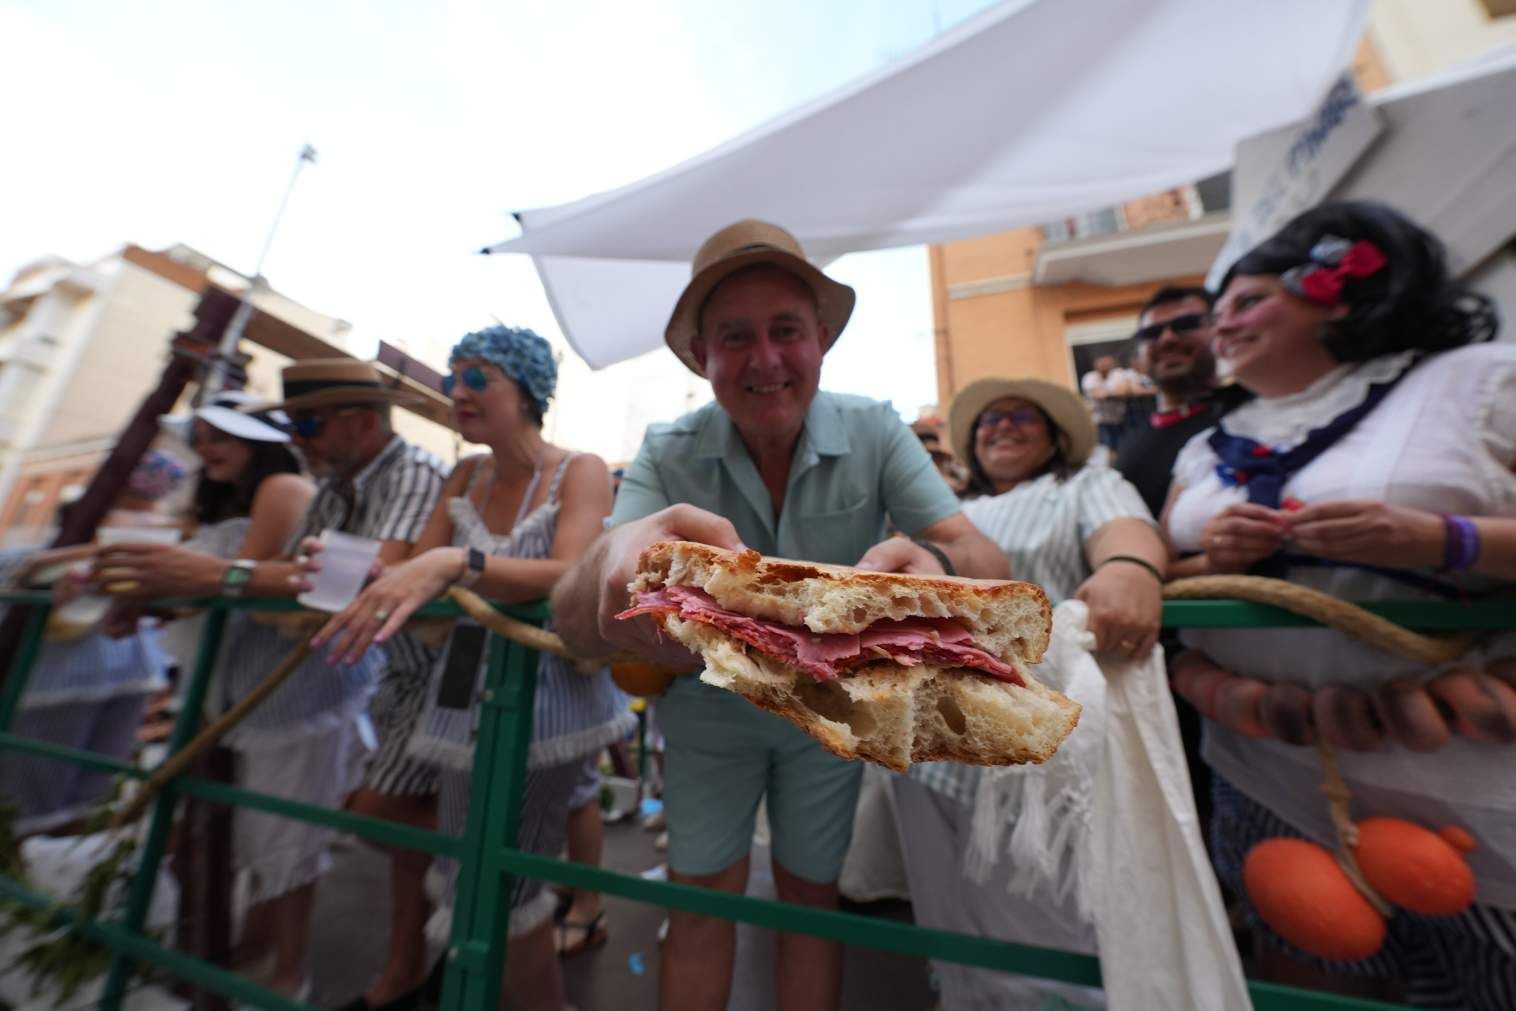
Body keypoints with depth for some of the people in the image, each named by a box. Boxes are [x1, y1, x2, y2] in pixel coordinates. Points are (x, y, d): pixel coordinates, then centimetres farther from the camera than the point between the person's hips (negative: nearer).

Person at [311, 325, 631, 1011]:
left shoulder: (579, 470, -10)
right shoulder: (465, 478, 9)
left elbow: (570, 576, -25)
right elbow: (415, 571, 6)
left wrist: (458, 562, -37)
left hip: (550, 691, -5)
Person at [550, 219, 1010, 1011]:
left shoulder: (873, 432, -18)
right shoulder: (667, 453, -19)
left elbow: (983, 560, -23)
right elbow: (575, 626, -30)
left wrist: (933, 568, -48)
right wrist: (613, 564, -54)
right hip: (708, 706, 0)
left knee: (811, 895, 20)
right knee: (700, 905, 16)